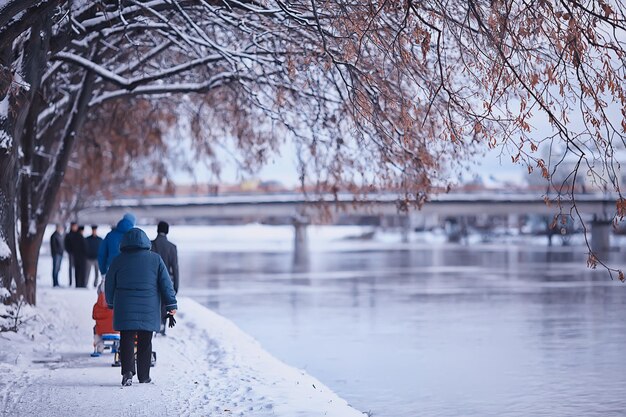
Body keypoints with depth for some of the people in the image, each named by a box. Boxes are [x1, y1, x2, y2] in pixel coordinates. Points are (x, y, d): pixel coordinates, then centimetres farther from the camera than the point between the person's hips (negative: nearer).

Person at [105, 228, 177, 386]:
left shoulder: (118, 260, 2)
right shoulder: (155, 259, 1)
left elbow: (109, 284, 10)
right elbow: (166, 284, 1)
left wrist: (111, 303, 25)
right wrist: (171, 304, 7)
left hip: (125, 309, 0)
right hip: (148, 310, 0)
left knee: (127, 340, 1)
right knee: (145, 343, 9)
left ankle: (127, 370, -19)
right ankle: (144, 376, 14)